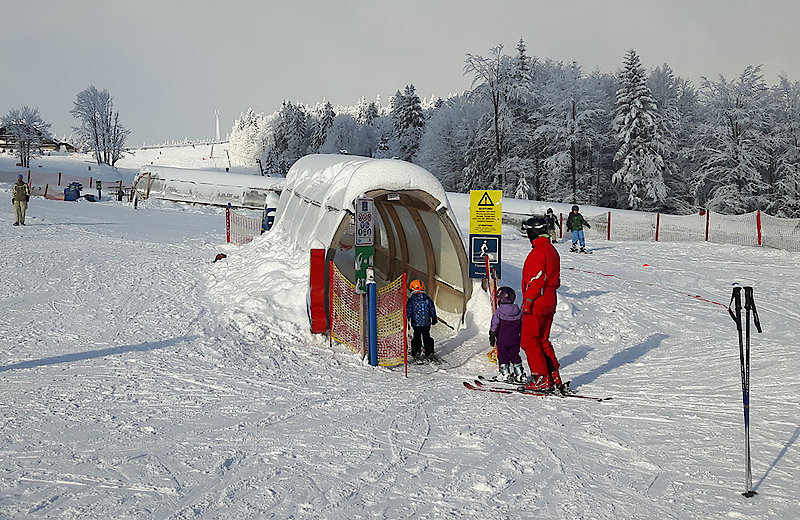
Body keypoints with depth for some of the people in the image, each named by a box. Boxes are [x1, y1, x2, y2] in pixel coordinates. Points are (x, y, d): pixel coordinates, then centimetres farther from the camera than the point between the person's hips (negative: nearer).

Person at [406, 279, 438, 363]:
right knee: (427, 337, 10)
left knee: (416, 338, 6)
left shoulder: (411, 300, -8)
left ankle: (416, 354, 1)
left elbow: (408, 311, -6)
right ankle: (430, 354, 9)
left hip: (416, 323, -3)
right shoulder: (427, 299, 2)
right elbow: (432, 310, 9)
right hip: (426, 323, 3)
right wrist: (434, 319, 20)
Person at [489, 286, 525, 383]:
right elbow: (522, 327, 9)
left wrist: (492, 338, 2)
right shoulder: (518, 312, 1)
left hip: (502, 341, -4)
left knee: (502, 356, 8)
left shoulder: (498, 313, -12)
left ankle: (505, 374, 4)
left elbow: (494, 327, -8)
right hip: (515, 341, 4)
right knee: (515, 355, 13)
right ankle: (520, 375, 12)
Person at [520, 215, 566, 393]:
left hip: (537, 304, -10)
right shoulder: (552, 250, 15)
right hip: (550, 302, 10)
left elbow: (537, 279, -21)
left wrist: (528, 301, -20)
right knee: (543, 341, 15)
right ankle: (554, 378, 15)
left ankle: (542, 380, -6)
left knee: (529, 341, -4)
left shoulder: (538, 251, -15)